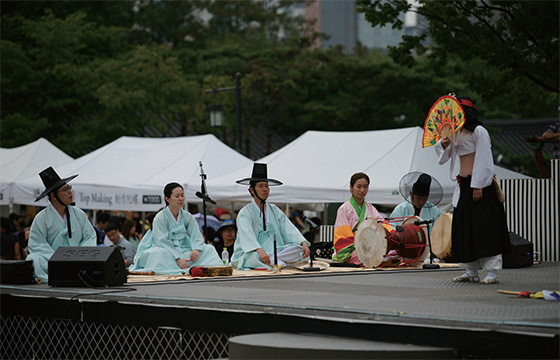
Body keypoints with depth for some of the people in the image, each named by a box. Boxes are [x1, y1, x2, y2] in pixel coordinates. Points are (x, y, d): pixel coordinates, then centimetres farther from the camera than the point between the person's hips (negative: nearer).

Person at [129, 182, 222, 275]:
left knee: (208, 249, -11)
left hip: (183, 251, 5)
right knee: (157, 253, -38)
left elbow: (196, 235, 1)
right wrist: (177, 259, -29)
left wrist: (196, 249, -23)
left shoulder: (187, 217, 8)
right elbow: (162, 242, -18)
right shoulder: (159, 218, -9)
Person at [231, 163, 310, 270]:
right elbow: (246, 235, -21)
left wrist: (303, 243, -18)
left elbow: (289, 230, 3)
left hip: (274, 251, 5)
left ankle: (274, 259, -31)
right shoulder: (245, 212, -3)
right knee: (253, 256, -39)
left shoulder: (275, 211, 14)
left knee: (298, 248, -19)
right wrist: (259, 250, -41)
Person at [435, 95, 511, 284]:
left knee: (484, 227, -10)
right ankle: (471, 271, 13)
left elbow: (483, 160, -13)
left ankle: (492, 272, -8)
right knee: (464, 230, 7)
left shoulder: (479, 131, -9)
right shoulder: (456, 133, 13)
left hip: (480, 185, -8)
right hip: (463, 186, 8)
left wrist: (478, 186, -17)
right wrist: (443, 144, -3)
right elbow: (444, 156, 19)